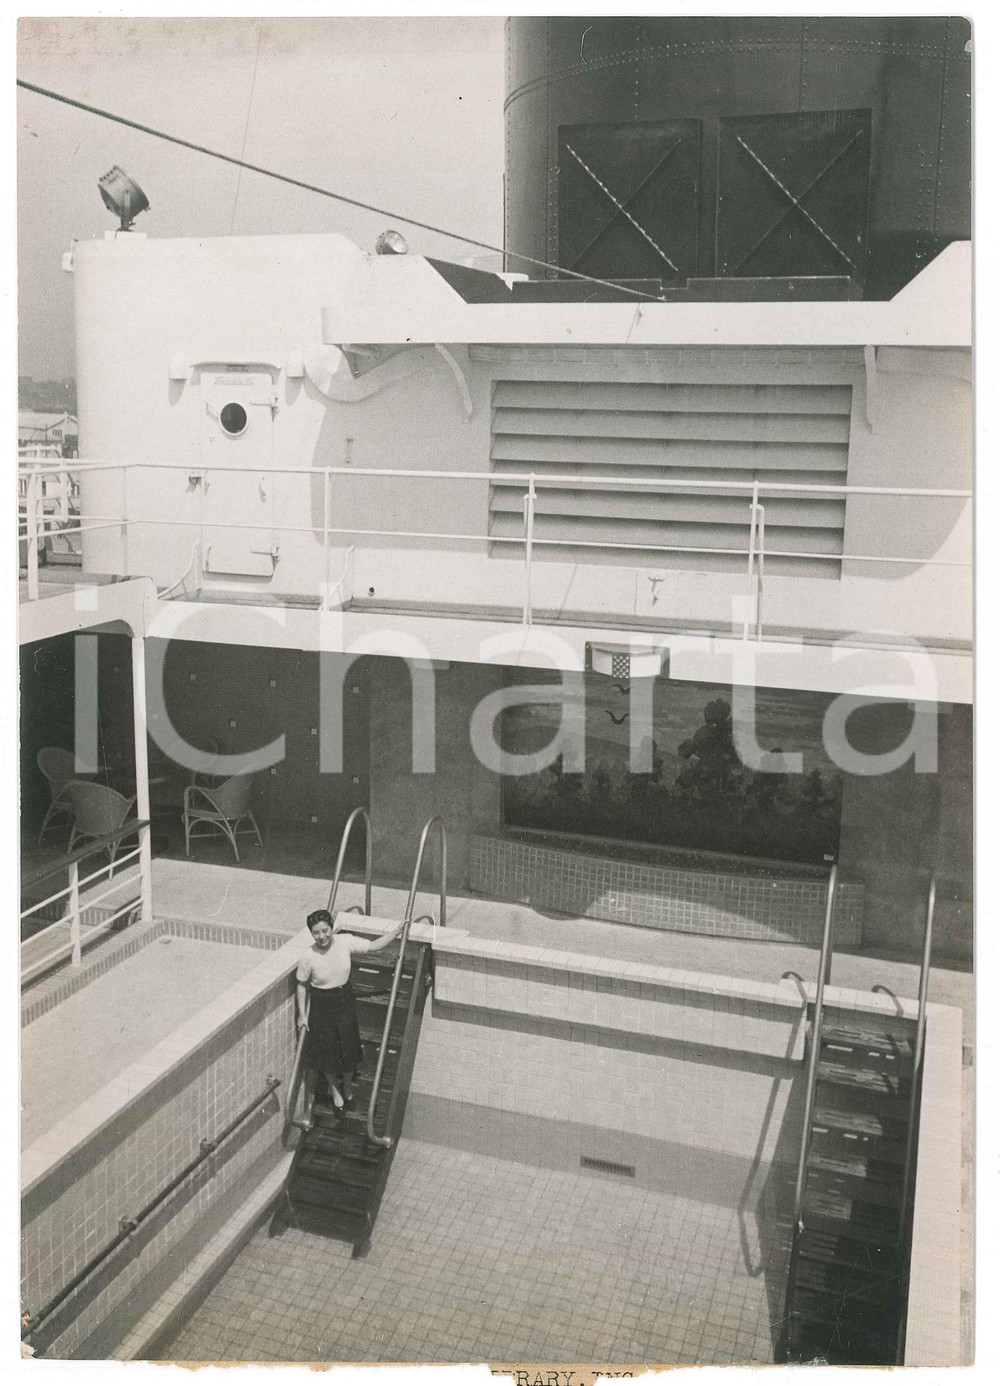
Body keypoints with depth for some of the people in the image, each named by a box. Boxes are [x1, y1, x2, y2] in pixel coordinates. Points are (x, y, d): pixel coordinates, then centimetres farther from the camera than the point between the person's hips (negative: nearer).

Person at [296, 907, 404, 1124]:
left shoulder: (346, 942, -19)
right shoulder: (308, 957, -23)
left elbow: (373, 946, -5)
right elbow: (301, 985, -9)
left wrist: (397, 929, -6)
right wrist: (302, 1014, -6)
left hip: (345, 1001, 2)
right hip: (321, 1005, -2)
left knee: (348, 1047, 14)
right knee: (327, 1050, 12)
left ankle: (347, 1088, 41)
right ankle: (334, 1090, 40)